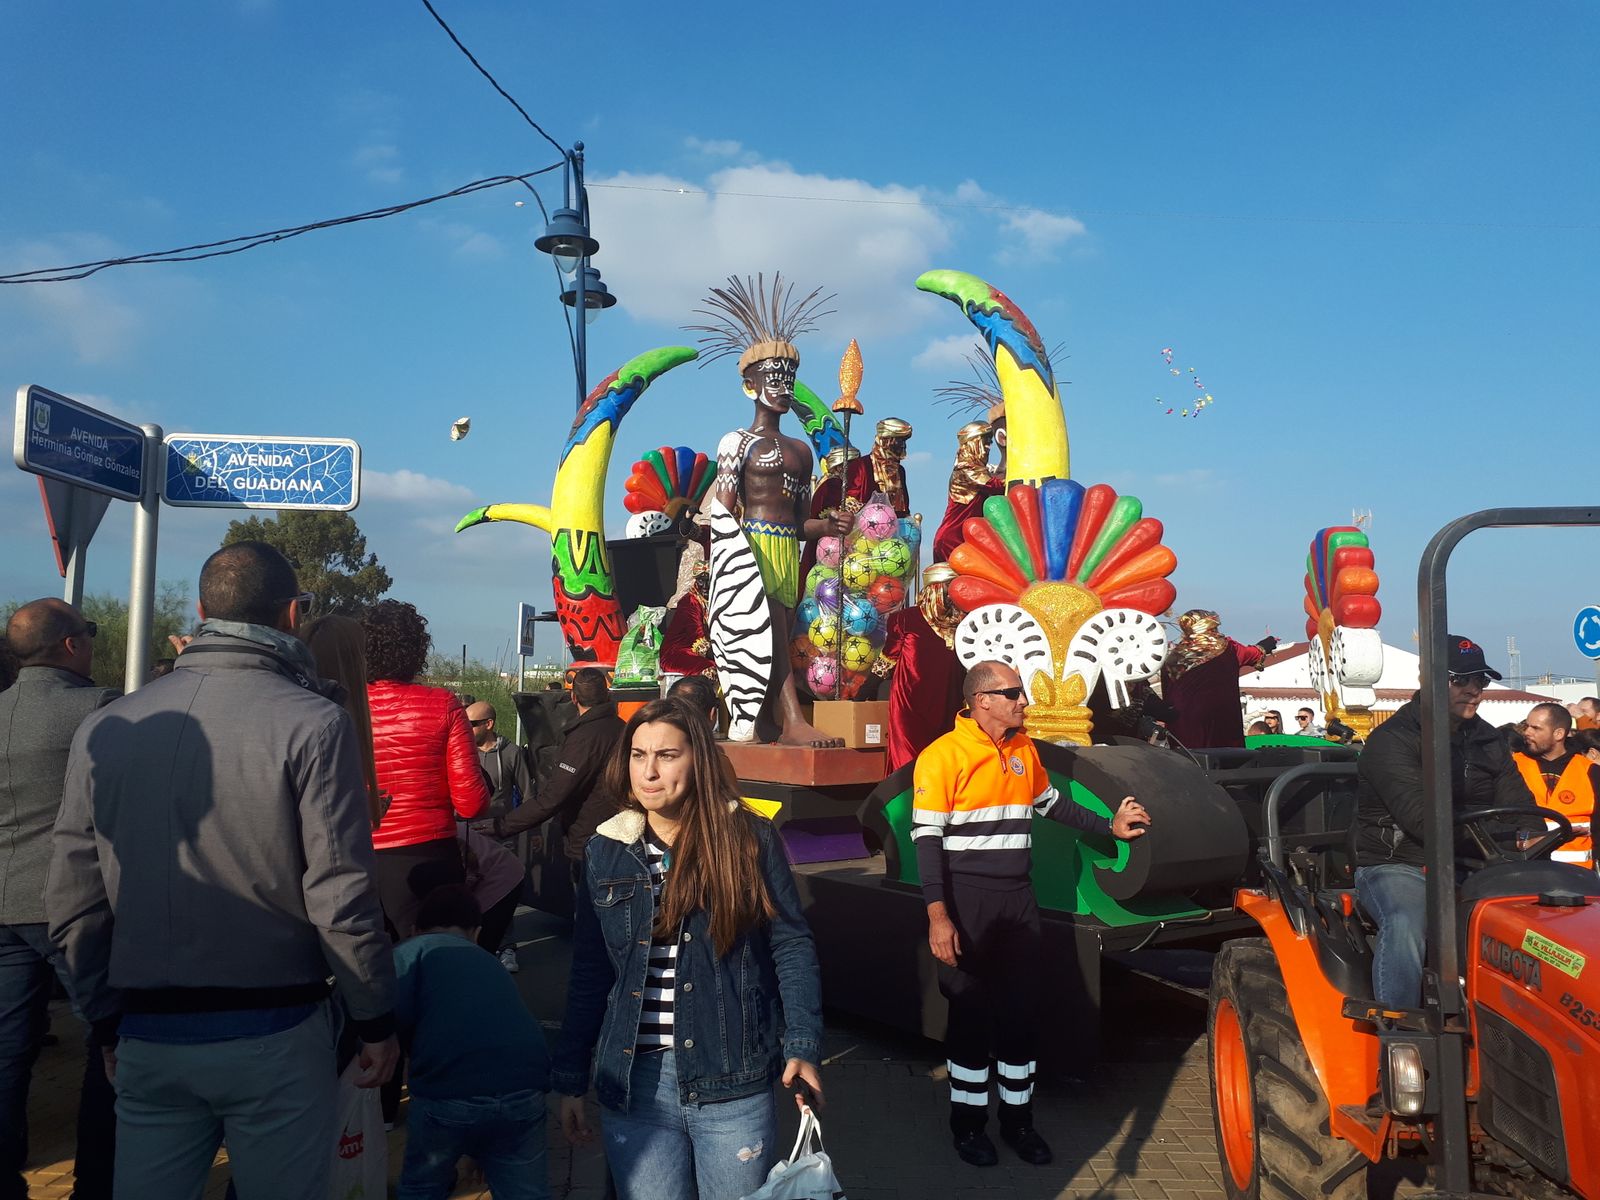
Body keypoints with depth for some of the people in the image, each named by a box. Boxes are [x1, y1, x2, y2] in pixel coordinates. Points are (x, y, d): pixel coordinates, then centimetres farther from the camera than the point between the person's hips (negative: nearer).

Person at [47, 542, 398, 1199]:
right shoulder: (311, 723, -14)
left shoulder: (104, 729, 0)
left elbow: (72, 902, 3)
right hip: (274, 1035, -3)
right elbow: (341, 897, -15)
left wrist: (110, 1020, 16)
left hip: (147, 1040, 4)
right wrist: (376, 1021, -3)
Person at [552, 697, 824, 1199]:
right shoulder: (607, 851, 4)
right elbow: (589, 973, 8)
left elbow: (791, 947, -3)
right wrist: (570, 1078, 8)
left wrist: (802, 1046, -12)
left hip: (733, 1082, -2)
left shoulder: (750, 840, -5)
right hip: (632, 1082, 2)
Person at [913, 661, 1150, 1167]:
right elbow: (926, 836, -15)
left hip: (1017, 898, 6)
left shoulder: (1024, 749, 7)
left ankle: (1018, 1118, 27)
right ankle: (968, 1123, 21)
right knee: (971, 1011, 5)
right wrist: (938, 916, -20)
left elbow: (1051, 803, 23)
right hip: (967, 901, -6)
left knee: (1023, 1009, 11)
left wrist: (1109, 826, 18)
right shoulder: (943, 755, -13)